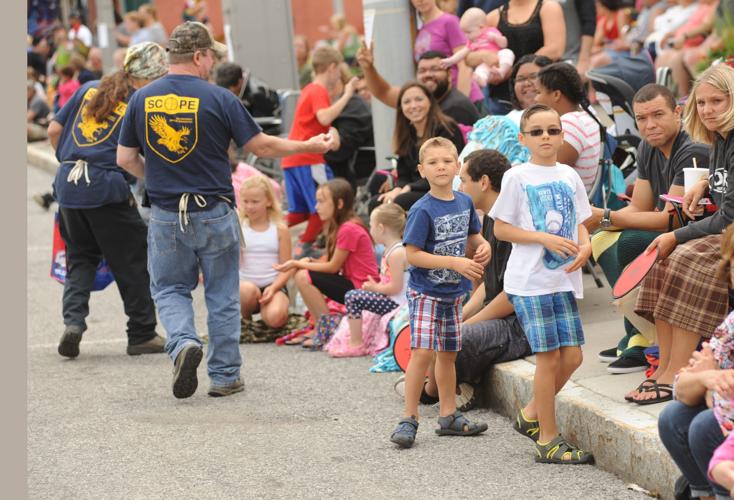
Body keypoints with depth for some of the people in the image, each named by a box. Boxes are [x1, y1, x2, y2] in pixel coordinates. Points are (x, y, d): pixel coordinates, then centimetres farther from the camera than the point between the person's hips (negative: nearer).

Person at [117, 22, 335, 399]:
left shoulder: (142, 99, -1)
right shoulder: (218, 99, -10)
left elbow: (125, 159, 3)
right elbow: (260, 146, -7)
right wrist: (309, 146, 7)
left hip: (165, 215, 2)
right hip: (214, 213, -2)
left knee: (169, 288, 15)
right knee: (222, 295, 11)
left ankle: (183, 342, -12)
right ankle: (224, 375, 15)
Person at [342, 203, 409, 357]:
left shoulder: (396, 253, -20)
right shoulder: (392, 249, 13)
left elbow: (395, 287, -23)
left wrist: (375, 288, -9)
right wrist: (375, 285, 7)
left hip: (397, 303, -11)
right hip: (392, 301, 11)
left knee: (352, 297, -17)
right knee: (354, 297, 25)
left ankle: (356, 345, -11)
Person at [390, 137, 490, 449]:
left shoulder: (464, 203, 2)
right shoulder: (422, 210, -17)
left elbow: (472, 238, 18)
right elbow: (412, 254, -20)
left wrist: (482, 247, -6)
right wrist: (455, 262, -24)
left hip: (453, 292, 7)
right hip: (426, 292, -6)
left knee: (448, 353, 15)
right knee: (423, 352, -14)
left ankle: (448, 417, 25)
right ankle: (408, 420, -8)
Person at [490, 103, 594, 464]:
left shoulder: (570, 177, 11)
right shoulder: (517, 177, -4)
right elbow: (501, 228, -4)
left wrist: (585, 245, -5)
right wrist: (544, 238, -15)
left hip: (565, 278, 5)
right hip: (530, 280, -5)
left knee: (571, 356, 2)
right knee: (549, 356, -6)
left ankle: (531, 414, 24)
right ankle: (548, 440, 3)